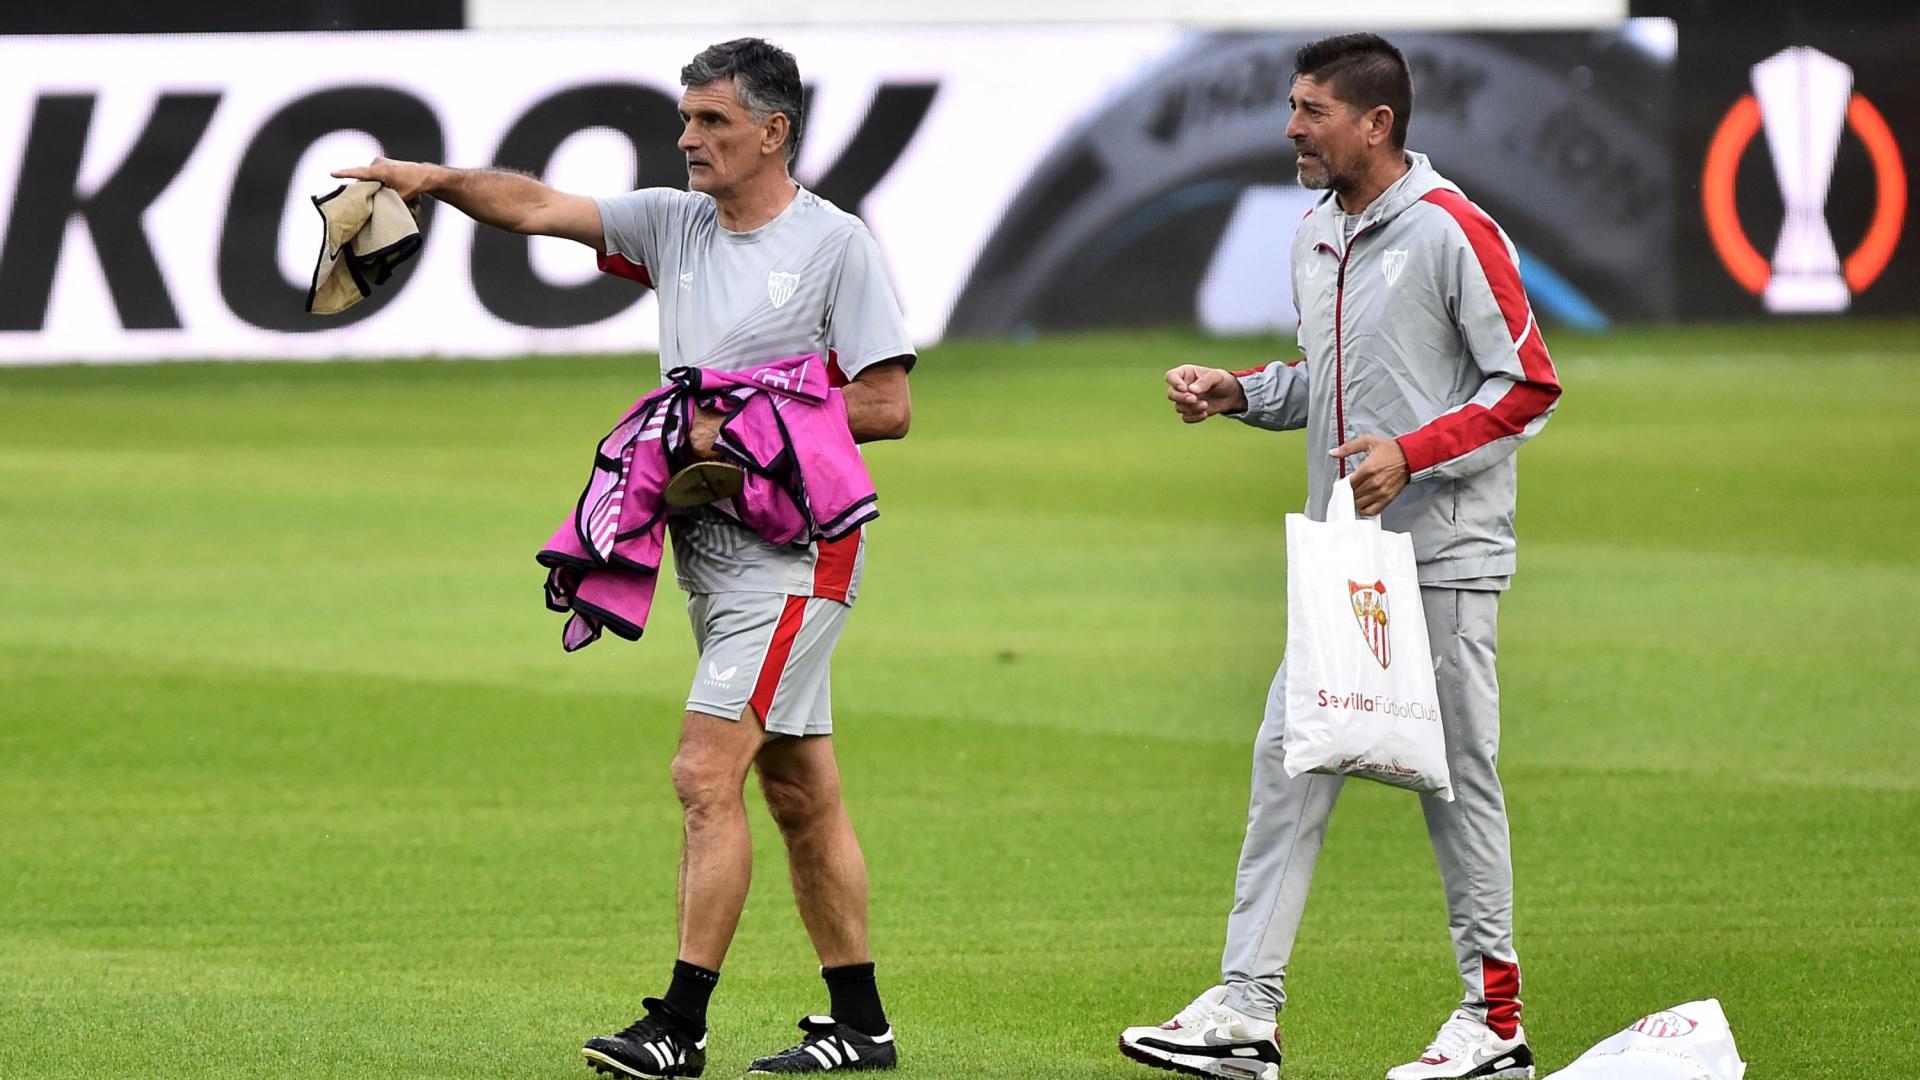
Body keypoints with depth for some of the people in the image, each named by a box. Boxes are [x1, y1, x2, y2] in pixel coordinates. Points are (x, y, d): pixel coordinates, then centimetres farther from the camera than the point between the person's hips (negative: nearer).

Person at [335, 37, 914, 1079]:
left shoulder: (836, 245, -8)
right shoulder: (675, 223, 10)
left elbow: (887, 406, -11)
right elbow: (540, 206, 1)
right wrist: (438, 180, -15)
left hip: (792, 552, -7)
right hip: (710, 551, 7)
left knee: (705, 776, -15)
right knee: (799, 792, 11)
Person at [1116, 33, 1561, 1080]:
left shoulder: (1452, 233, -12)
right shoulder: (1315, 234, 13)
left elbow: (1529, 384, -12)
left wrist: (1412, 452, -20)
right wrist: (1238, 392, 7)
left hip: (1442, 553, -8)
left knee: (1454, 777, -2)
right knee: (1288, 760, 2)